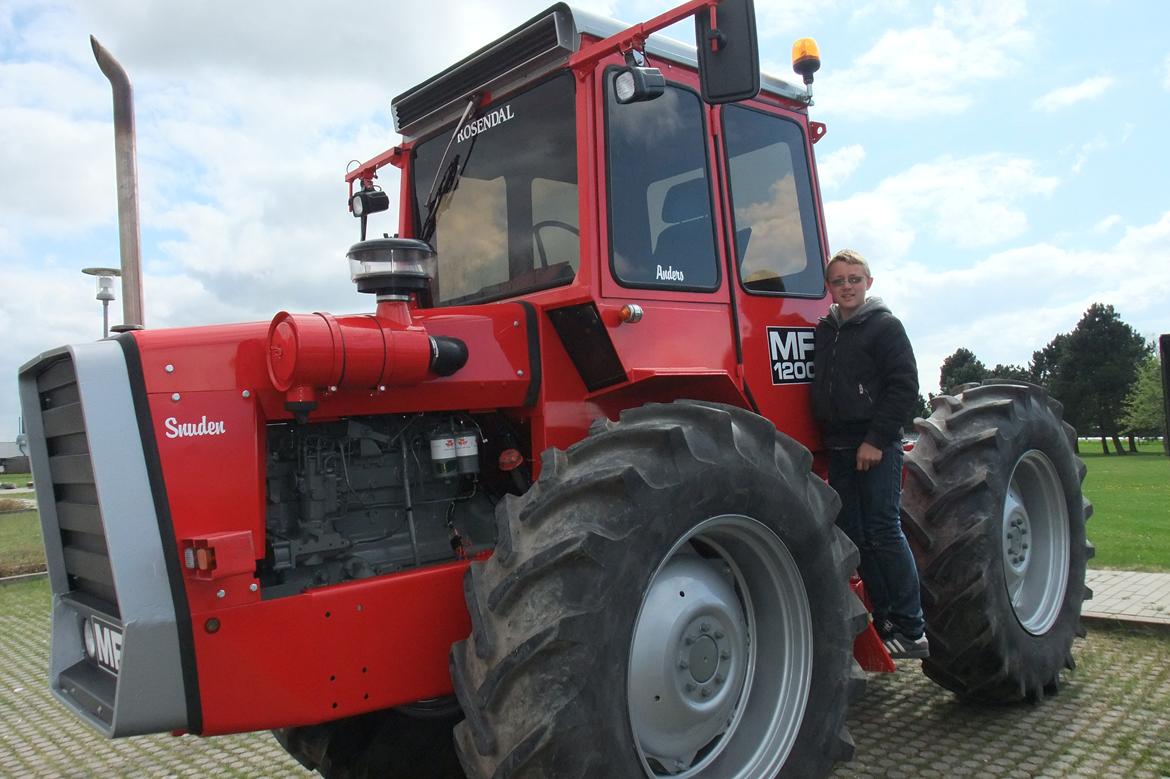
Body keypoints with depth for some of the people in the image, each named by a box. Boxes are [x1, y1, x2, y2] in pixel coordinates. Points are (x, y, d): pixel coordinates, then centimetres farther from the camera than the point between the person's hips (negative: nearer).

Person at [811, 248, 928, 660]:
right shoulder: (824, 331, 15)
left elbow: (904, 387, -11)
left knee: (883, 533, -7)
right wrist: (825, 438, 13)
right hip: (839, 448, 7)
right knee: (853, 537, 6)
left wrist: (876, 439, -17)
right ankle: (885, 623, 15)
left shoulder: (885, 325, -4)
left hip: (876, 446, -6)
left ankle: (911, 630, 2)